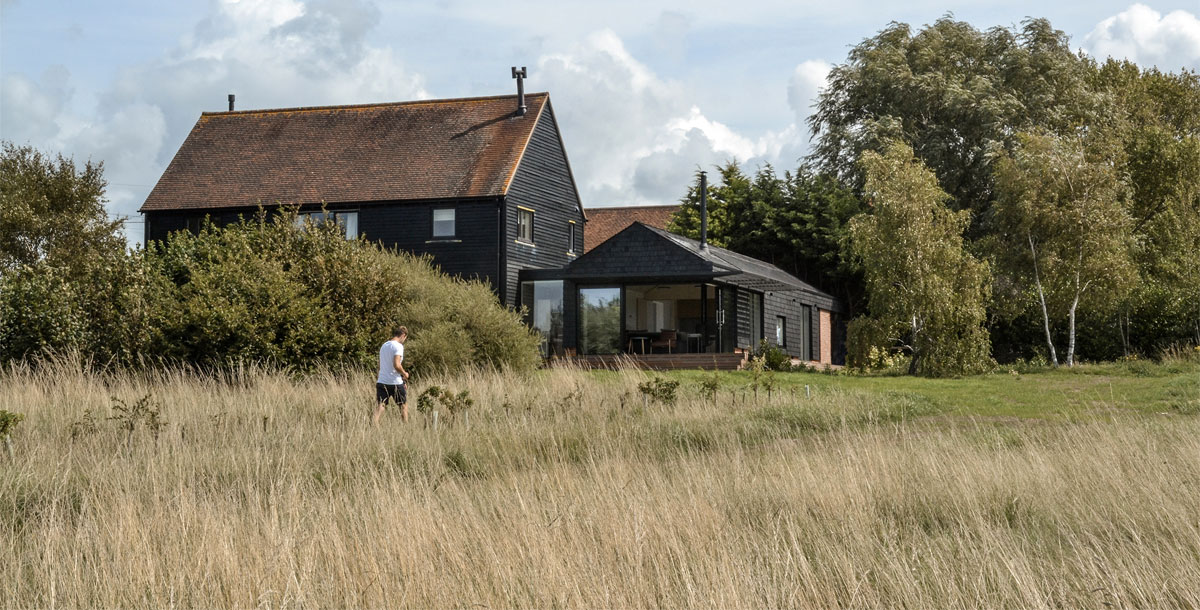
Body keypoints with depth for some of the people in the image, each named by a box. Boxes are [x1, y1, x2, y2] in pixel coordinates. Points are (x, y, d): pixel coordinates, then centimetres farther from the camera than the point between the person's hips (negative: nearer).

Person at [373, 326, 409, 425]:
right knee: (403, 406, 14)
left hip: (381, 382, 6)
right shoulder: (398, 346, -11)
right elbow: (396, 365, -22)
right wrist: (404, 374, -4)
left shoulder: (384, 345, 14)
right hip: (395, 383, -6)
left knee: (379, 409, -2)